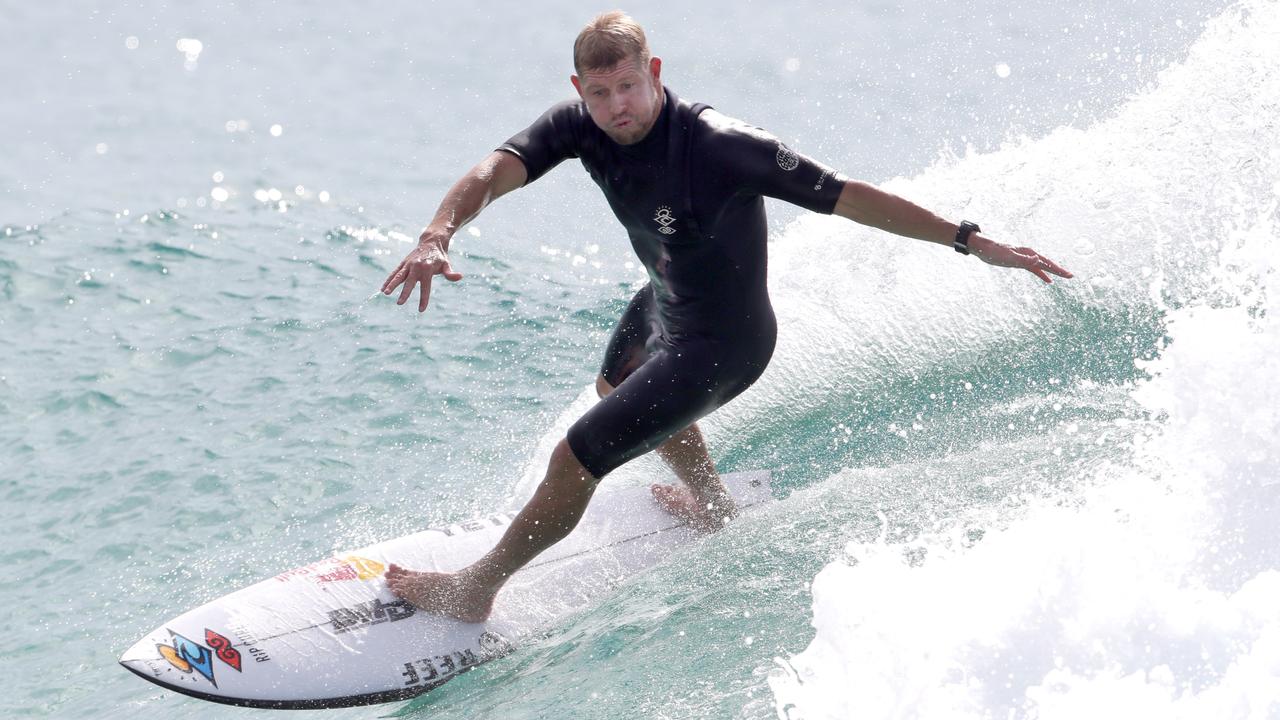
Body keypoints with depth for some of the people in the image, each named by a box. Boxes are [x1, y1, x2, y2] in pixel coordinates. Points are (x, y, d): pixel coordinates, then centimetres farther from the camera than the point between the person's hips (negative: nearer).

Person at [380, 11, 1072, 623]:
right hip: (662, 304, 8)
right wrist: (437, 236, -53)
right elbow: (494, 172, -31)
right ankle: (711, 506, 63)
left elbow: (847, 196, -33)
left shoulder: (719, 146, -36)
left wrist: (971, 240, -32)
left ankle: (474, 588, 16)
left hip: (719, 345, -8)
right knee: (616, 385, 38)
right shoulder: (580, 124, -19)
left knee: (574, 461, -7)